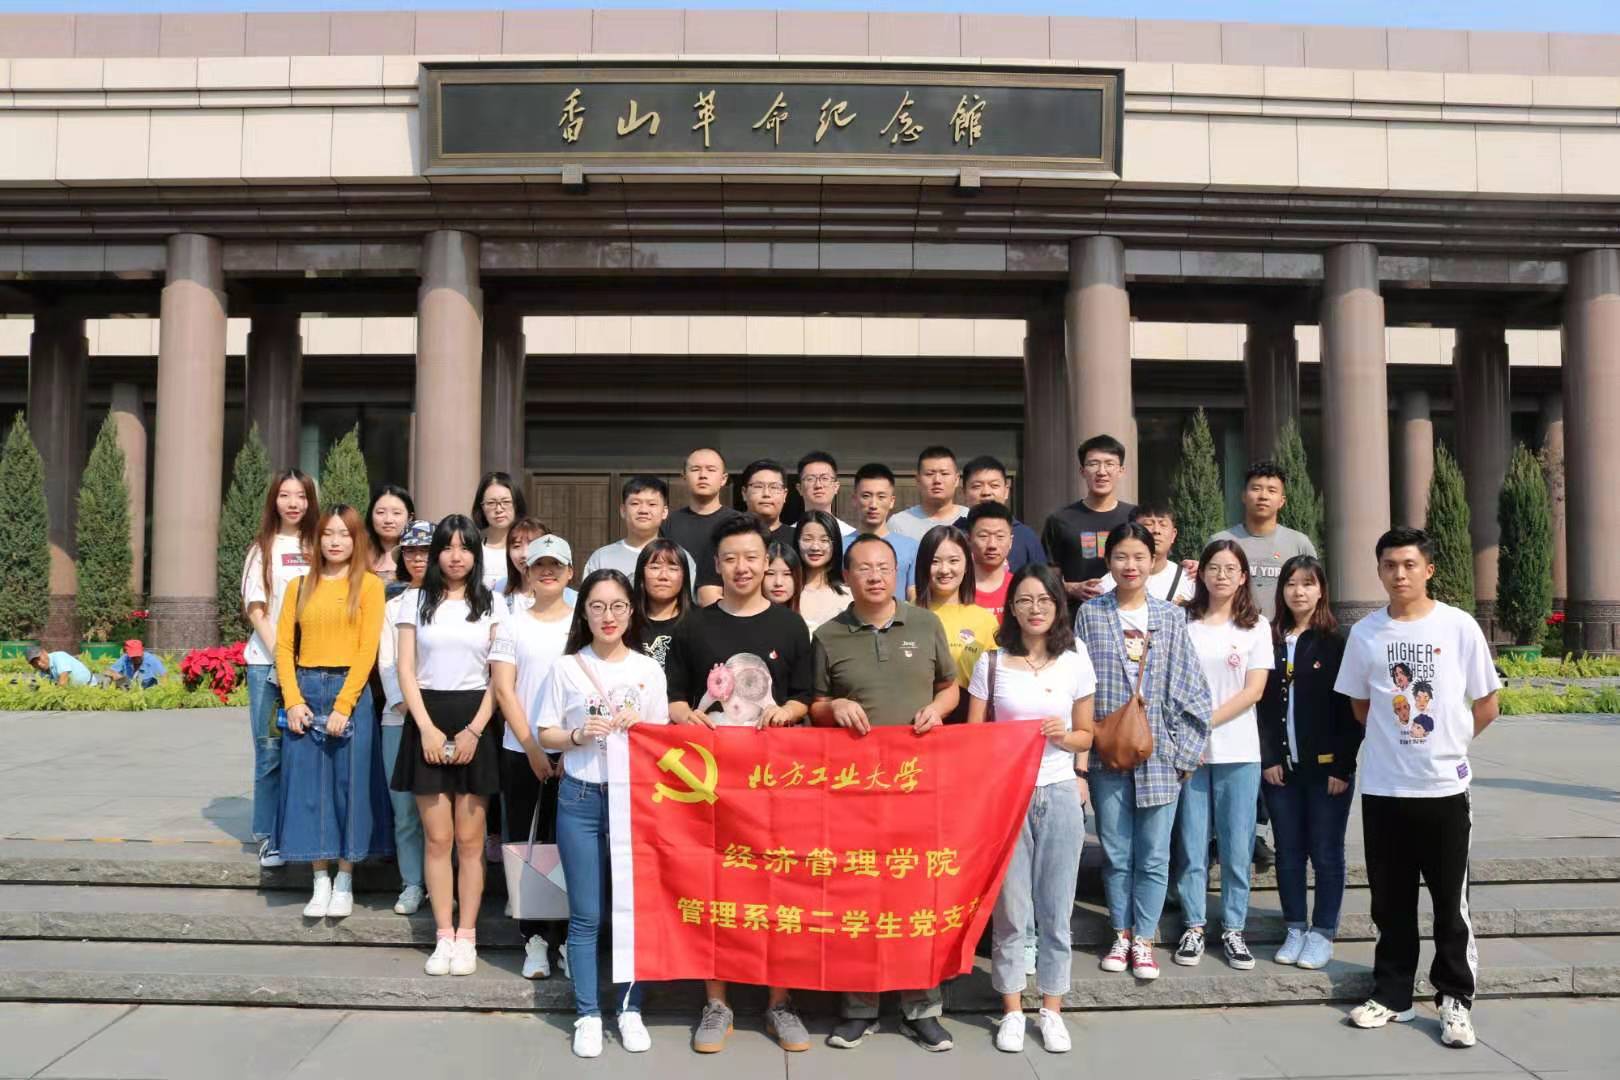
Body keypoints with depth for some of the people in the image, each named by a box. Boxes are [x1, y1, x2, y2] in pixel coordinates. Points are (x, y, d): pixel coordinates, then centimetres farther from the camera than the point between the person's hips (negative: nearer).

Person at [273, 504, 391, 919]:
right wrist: (293, 701, -7)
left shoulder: (369, 584, 0)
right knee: (307, 785, 4)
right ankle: (320, 881, 15)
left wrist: (343, 706, -13)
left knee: (348, 784, 1)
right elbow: (284, 645, 6)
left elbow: (367, 648, -7)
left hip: (349, 692, -3)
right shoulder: (300, 586, 11)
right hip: (304, 692, 3)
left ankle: (345, 882, 14)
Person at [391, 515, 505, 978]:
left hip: (476, 720, -1)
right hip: (428, 721, 1)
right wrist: (427, 728, -8)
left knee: (470, 839, 2)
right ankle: (443, 937, 10)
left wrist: (474, 731, -8)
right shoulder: (416, 601, 8)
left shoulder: (491, 605, 6)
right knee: (438, 838, 2)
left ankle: (467, 938, 10)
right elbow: (406, 670, 3)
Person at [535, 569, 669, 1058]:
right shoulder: (565, 668, 1)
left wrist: (639, 726, -12)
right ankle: (587, 1015, 15)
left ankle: (630, 1009, 18)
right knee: (586, 915, 4)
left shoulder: (649, 669, 4)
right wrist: (579, 735, -15)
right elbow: (547, 736, 4)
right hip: (580, 798, -1)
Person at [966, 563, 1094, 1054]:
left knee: (1056, 909, 8)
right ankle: (1012, 1009, 19)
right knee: (1010, 909, 5)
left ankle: (1052, 1009, 21)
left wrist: (1062, 735, -11)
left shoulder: (1075, 662, 2)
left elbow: (1085, 736, 9)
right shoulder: (992, 662, -2)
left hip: (1060, 794, 1)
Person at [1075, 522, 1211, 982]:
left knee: (1153, 855, 5)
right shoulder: (1091, 614, 3)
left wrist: (1184, 749, -4)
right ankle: (1121, 933, 24)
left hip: (1160, 755, 0)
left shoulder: (1171, 617, 4)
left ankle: (1143, 939, 19)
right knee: (1116, 852, 9)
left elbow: (1190, 688, 2)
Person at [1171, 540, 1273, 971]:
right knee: (1191, 844, 4)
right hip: (1189, 750, 0)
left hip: (1238, 752, 0)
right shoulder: (1184, 623, 4)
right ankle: (1193, 927, 15)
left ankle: (1233, 929, 17)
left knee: (1237, 847, 5)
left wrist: (1207, 722, -12)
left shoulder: (1256, 626, 4)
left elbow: (1254, 690, -3)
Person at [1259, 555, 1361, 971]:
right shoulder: (1271, 642, 6)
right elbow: (1263, 704, 5)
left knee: (1326, 854, 5)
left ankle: (1323, 933, 16)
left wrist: (1342, 765, -11)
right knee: (1288, 852, 10)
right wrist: (1269, 758, -3)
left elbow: (1350, 710, -7)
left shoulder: (1337, 643, -4)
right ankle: (1295, 929, 21)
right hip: (1281, 767, 4)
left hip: (1327, 766, -3)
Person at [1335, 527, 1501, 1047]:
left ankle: (1455, 1000, 19)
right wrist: (1397, 740, 8)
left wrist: (1448, 744, 5)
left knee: (1451, 903, 6)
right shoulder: (1365, 633, 0)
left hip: (1444, 786, -2)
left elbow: (1486, 704, 3)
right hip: (1383, 788, 2)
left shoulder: (1459, 626, -5)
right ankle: (1392, 995, 23)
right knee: (1391, 903, 11)